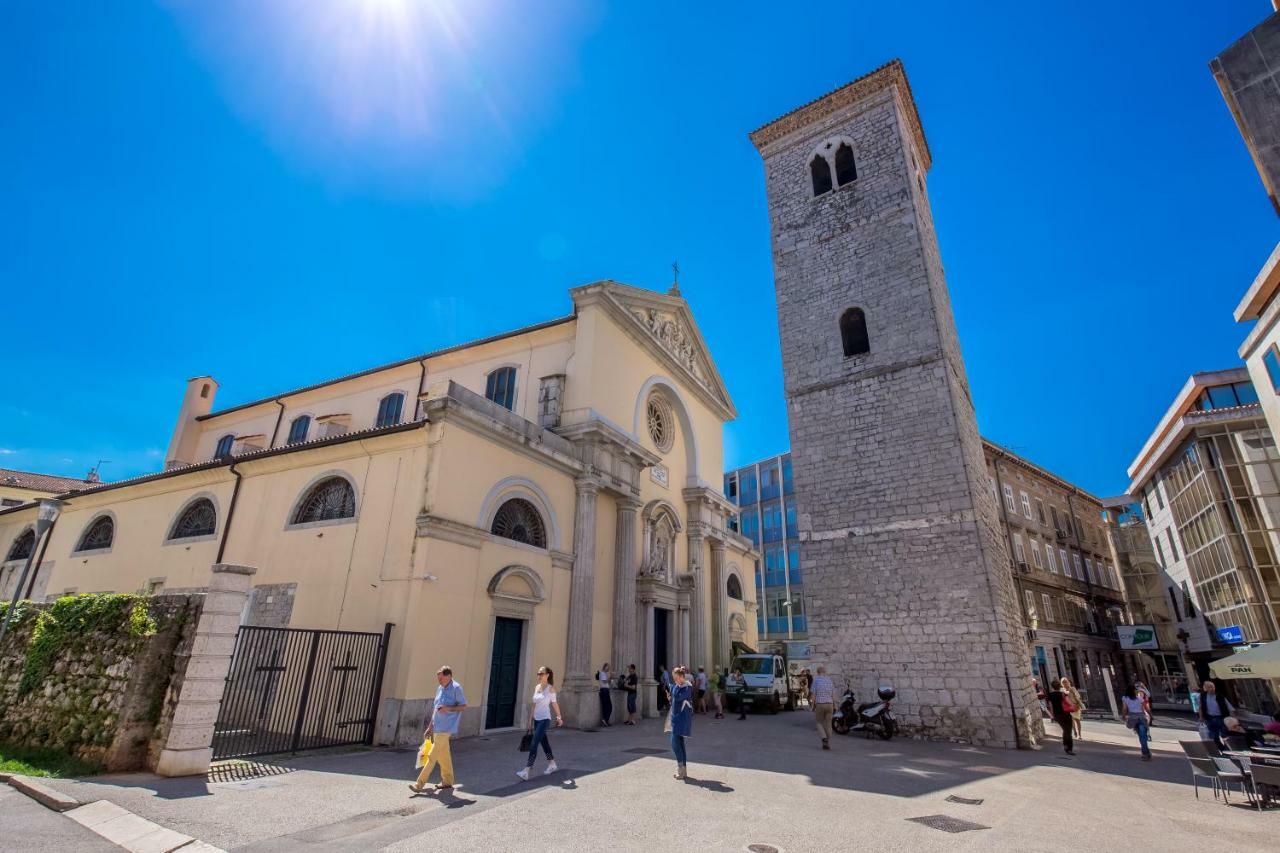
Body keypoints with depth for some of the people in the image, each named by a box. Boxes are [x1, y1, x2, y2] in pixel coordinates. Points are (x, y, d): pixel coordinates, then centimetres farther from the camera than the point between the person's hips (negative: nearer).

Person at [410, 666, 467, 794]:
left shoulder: (456, 688, -13)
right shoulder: (439, 688, 11)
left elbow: (463, 706, -11)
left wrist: (448, 708, -23)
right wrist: (430, 727, 17)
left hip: (445, 728, -8)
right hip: (437, 727, 8)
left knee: (432, 756, -6)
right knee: (443, 756, 15)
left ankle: (420, 784, 0)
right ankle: (447, 782, 26)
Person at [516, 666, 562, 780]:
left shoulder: (550, 688, -9)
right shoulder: (536, 688, 7)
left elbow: (554, 704, -1)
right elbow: (534, 705, 12)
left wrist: (559, 717, 6)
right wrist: (530, 720, 12)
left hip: (545, 720, -6)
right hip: (536, 719, 6)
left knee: (534, 744, -12)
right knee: (544, 743, 16)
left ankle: (526, 771, -11)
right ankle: (552, 765, 32)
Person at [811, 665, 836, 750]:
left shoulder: (816, 680, -5)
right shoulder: (830, 680, 5)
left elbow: (813, 694, -7)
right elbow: (833, 695, 4)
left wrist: (813, 706, 0)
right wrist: (834, 706, 10)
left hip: (819, 704, -3)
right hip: (829, 704, 3)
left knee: (819, 722, 12)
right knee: (828, 724, 11)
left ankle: (824, 738, -9)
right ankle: (828, 744, 8)